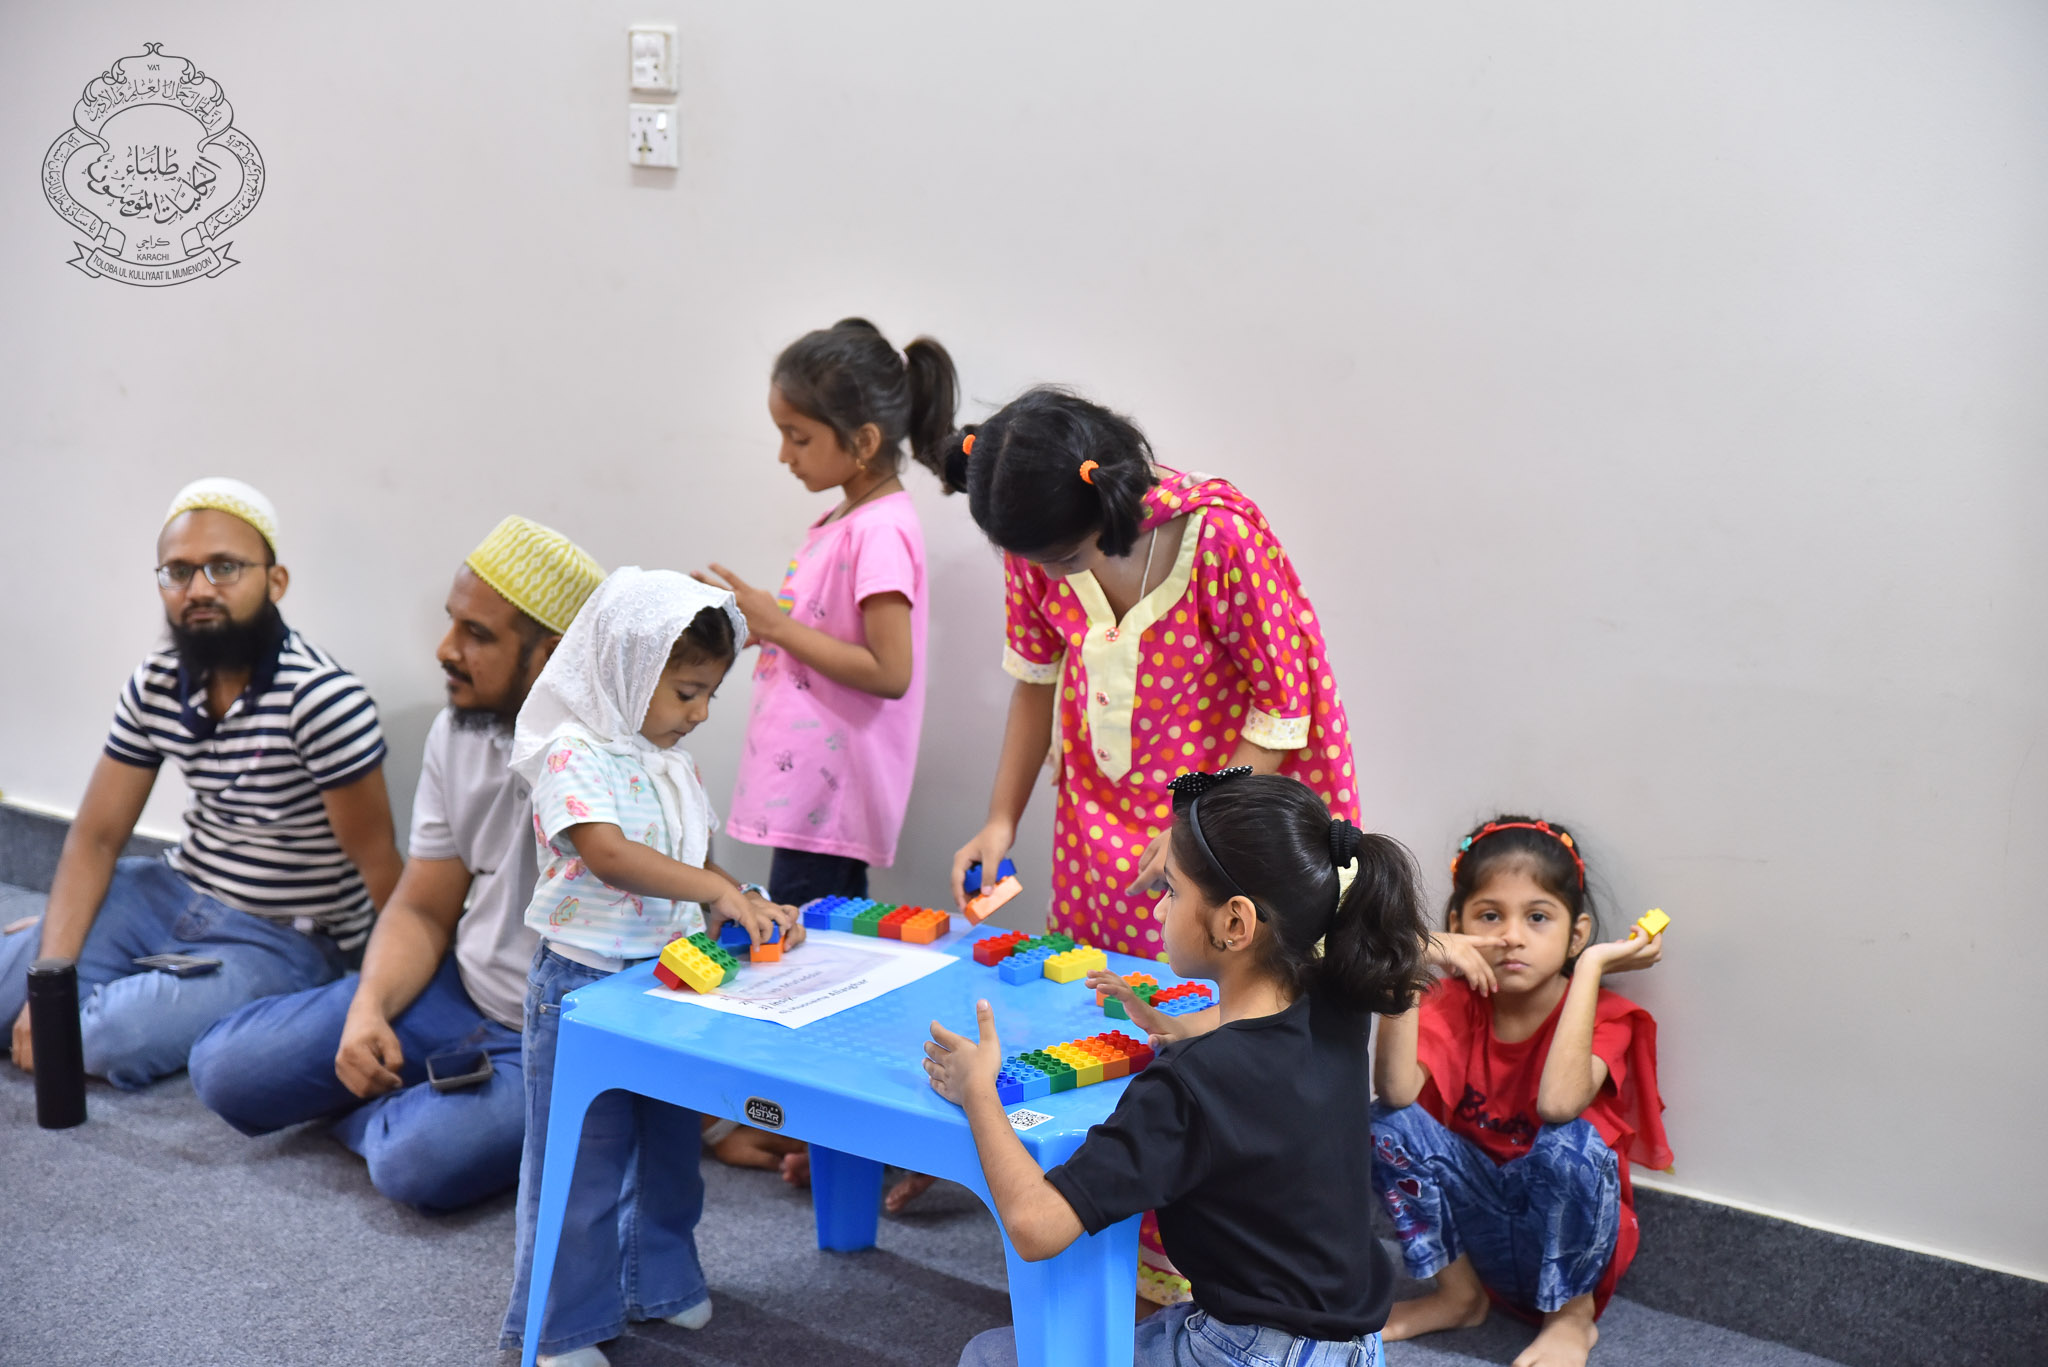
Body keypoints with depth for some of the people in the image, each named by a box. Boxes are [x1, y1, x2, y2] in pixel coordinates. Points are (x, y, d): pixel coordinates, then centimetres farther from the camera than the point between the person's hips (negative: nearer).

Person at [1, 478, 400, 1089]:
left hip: (284, 939, -6)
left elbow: (379, 867, -20)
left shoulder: (321, 697, -23)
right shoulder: (155, 684, -2)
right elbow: (95, 838, 1)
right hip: (175, 893, 6)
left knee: (113, 1038, -26)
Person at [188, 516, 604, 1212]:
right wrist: (369, 1007, -10)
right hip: (458, 992, 6)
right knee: (225, 1067, -4)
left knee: (419, 1161, -32)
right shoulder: (456, 731, 1)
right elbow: (423, 910, 7)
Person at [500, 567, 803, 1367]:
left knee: (667, 1142, 20)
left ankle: (658, 1281, 39)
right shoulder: (572, 754, -18)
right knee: (582, 1158, 3)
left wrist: (749, 908, -5)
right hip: (584, 985, -8)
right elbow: (608, 855, -31)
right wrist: (721, 891, -36)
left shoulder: (674, 764, 8)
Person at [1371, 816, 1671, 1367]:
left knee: (1570, 1143, -33)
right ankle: (1459, 1293, 2)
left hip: (1565, 1234, -4)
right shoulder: (1455, 1003, -5)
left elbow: (1557, 1103, -38)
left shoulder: (1601, 1015, -14)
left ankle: (1571, 1315, -7)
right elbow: (1396, 1090, -26)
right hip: (1477, 1231, 4)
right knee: (1390, 1122, -18)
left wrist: (1590, 966, -33)